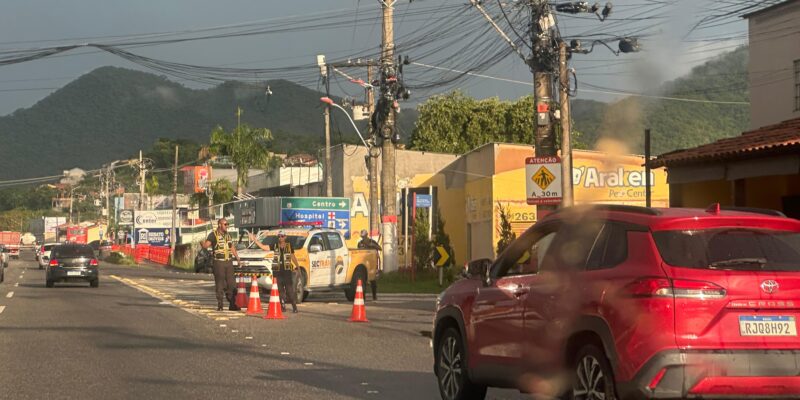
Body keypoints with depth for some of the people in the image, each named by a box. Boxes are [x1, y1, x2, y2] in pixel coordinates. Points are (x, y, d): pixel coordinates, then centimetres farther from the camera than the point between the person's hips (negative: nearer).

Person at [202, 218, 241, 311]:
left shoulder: (228, 235, 14)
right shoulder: (213, 235, -4)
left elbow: (232, 247, 25)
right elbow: (205, 245, -16)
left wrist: (237, 258, 23)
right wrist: (203, 243, -38)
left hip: (228, 262, 5)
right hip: (218, 262, -5)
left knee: (231, 284, 4)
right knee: (219, 285, -3)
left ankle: (232, 305, 9)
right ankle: (220, 305, 3)